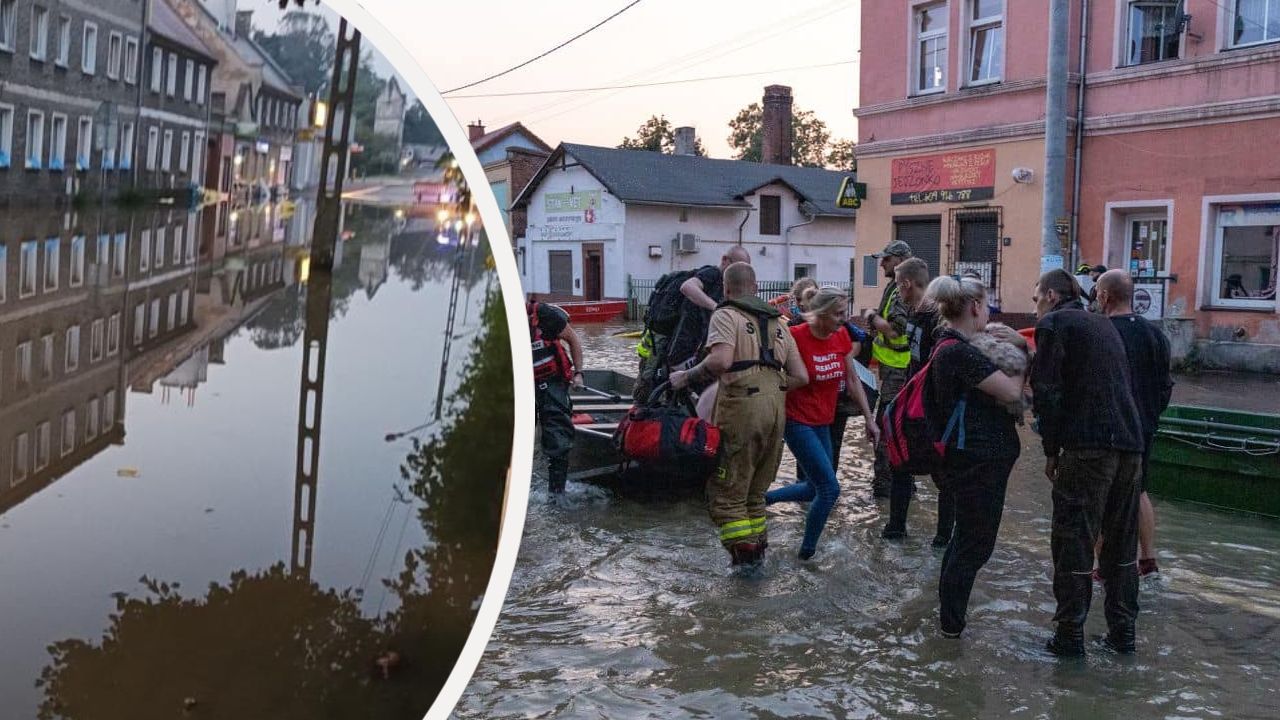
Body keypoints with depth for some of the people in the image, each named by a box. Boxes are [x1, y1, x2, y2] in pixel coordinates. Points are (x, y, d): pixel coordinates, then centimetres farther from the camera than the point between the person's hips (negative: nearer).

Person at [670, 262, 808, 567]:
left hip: (741, 407, -7)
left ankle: (744, 554, 1)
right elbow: (801, 377, 15)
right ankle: (759, 548, 26)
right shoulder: (778, 322, 21)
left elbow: (721, 361, -20)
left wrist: (687, 377, -6)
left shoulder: (726, 315, 0)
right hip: (776, 408, 7)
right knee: (755, 490, 20)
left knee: (727, 491, 4)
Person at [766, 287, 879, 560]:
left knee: (815, 489, 15)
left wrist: (869, 419, 9)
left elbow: (852, 381, 9)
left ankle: (761, 499, 33)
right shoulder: (795, 337, -20)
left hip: (823, 423, 7)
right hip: (798, 422, -7)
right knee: (830, 488, -9)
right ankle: (808, 552, 8)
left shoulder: (842, 336, -1)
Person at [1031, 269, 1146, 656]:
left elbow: (1047, 391, -10)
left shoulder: (1053, 323, -2)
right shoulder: (1102, 323, 22)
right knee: (1120, 542, 16)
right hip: (1130, 443, 8)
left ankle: (1070, 635, 4)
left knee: (1074, 541, 0)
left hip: (1087, 446, -7)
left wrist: (1051, 450, -3)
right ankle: (1123, 631, 23)